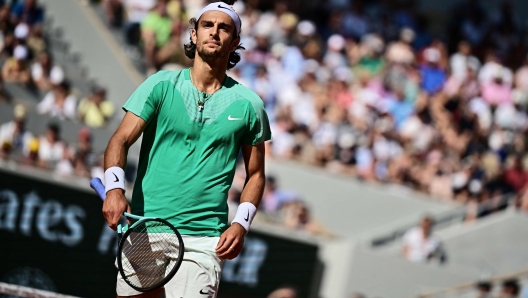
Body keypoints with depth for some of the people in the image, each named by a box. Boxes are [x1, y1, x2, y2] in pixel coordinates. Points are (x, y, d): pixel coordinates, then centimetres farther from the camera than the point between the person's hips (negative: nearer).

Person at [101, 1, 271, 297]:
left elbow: (255, 174, 13)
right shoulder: (161, 85, 3)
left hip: (202, 240, -1)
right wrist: (114, 188, -23)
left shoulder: (248, 104, 5)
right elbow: (121, 140, -4)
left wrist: (241, 223, -3)